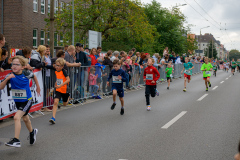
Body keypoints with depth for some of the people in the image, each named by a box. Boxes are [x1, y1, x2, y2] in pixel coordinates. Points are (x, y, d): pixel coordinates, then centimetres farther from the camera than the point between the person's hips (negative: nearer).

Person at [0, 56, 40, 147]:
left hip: (27, 101, -4)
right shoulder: (10, 76, -14)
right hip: (17, 101, 4)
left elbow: (34, 76, 7)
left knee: (17, 117, -21)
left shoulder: (26, 74, -17)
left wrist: (38, 87, 16)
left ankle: (16, 140, -18)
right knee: (25, 119, 24)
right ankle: (32, 132, 52)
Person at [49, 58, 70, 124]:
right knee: (55, 102, -17)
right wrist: (56, 84, 11)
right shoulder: (56, 72, 1)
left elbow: (68, 80, -26)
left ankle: (68, 98, 52)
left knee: (65, 104, 15)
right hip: (58, 90, 3)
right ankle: (53, 118, -19)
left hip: (64, 90, -3)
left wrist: (60, 85, -33)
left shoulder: (64, 71, -17)